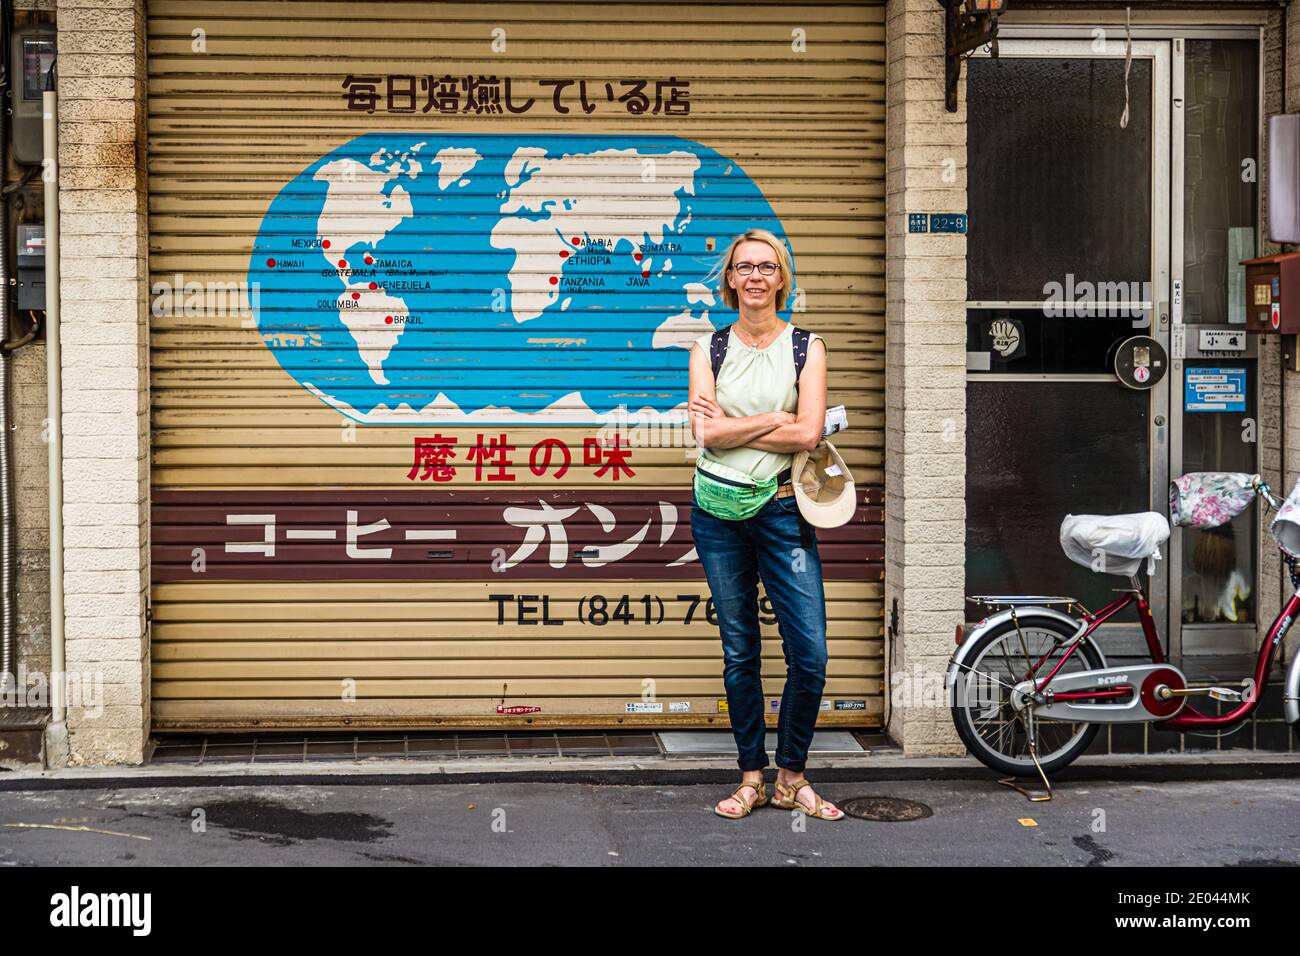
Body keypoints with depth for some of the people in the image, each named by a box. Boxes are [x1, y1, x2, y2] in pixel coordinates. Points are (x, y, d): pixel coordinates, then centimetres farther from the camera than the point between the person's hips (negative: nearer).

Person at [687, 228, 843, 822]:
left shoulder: (806, 348, 3)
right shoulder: (709, 348, 6)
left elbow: (808, 435, -10)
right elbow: (706, 433, -8)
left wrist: (729, 426, -9)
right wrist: (778, 419, -10)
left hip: (783, 511, -1)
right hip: (719, 511, 1)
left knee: (810, 655, -7)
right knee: (739, 653, 8)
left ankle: (790, 778, 11)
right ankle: (751, 778, 19)